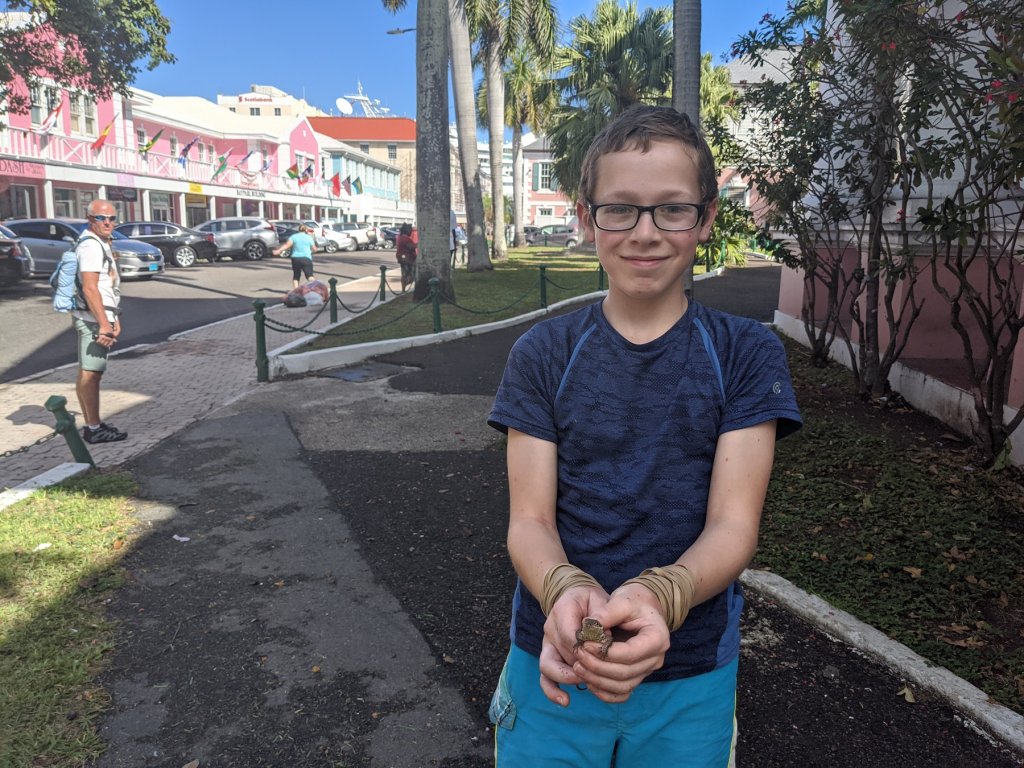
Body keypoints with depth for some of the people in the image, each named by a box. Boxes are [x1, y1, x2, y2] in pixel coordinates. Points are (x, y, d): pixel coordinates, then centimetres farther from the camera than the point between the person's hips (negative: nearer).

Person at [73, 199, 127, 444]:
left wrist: (114, 319, 23)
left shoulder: (101, 244, 17)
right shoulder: (91, 245, -14)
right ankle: (95, 428, -3)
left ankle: (90, 424, 21)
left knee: (86, 373, 13)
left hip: (98, 318, 10)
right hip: (93, 319, -10)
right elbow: (89, 288, -22)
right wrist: (104, 324, -24)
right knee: (91, 373, -7)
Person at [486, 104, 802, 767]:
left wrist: (657, 597, -32)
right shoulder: (543, 355, -4)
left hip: (691, 672, 0)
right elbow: (530, 520, -8)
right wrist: (566, 591, -30)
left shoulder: (747, 355, -6)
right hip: (553, 662, 1)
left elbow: (733, 524, -12)